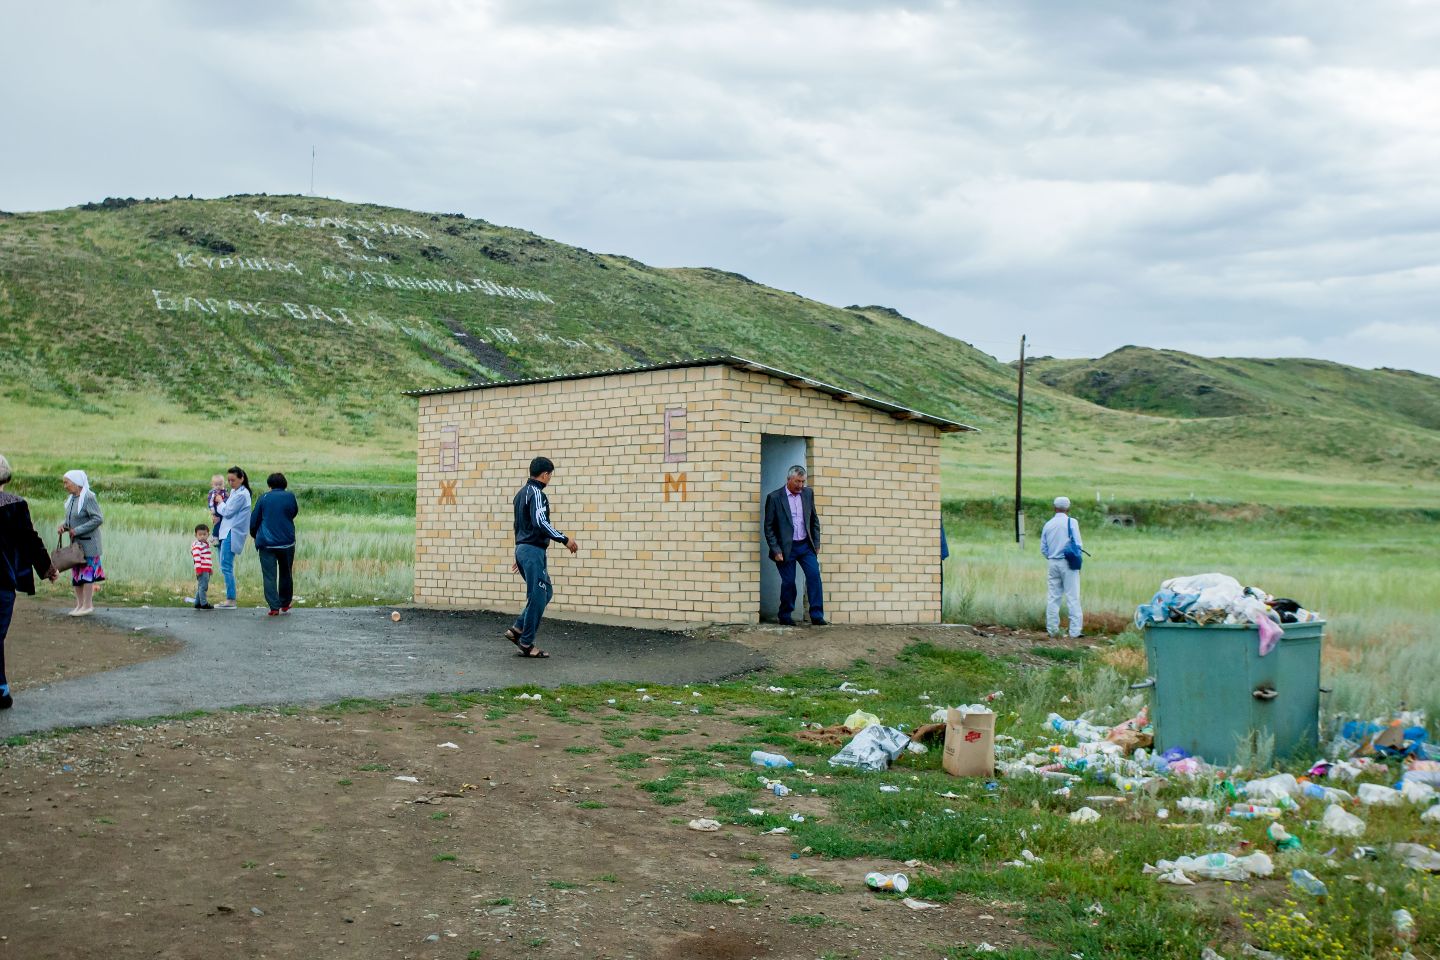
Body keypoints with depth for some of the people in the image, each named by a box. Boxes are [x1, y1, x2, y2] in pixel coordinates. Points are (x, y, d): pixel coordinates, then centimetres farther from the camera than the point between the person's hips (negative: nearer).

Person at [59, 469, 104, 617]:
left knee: (87, 571, -3)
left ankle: (88, 605, 4)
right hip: (75, 542, 8)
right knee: (76, 573, 11)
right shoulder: (71, 499, 9)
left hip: (88, 542, -8)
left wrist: (77, 530, -21)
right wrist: (64, 526, -1)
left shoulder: (88, 498, -16)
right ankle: (79, 604, 19)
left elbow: (98, 519, -21)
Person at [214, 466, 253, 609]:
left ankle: (231, 600, -10)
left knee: (226, 566, -11)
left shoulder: (241, 494, -13)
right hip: (226, 531, 10)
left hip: (232, 533, -10)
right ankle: (229, 598, 15)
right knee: (225, 566, 11)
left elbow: (227, 511, -13)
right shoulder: (234, 491, 17)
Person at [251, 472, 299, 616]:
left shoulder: (263, 498, 0)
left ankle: (274, 607, -8)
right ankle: (285, 604, 26)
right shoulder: (290, 496, 0)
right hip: (287, 542, 1)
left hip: (266, 543, -1)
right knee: (286, 574, 17)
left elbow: (253, 521, 7)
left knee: (269, 576, 0)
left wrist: (256, 537, 22)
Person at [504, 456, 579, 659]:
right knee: (537, 597, -4)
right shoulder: (536, 494, -14)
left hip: (522, 549, 10)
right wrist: (565, 540, -25)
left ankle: (517, 629, 13)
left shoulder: (521, 493, 17)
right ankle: (527, 644, 2)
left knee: (546, 591, 15)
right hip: (533, 551, -10)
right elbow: (540, 522, -28)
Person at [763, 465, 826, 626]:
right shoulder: (774, 497, -7)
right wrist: (775, 550, -10)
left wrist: (816, 543, 9)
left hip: (806, 546, 3)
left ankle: (817, 616, -7)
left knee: (814, 575, -10)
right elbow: (769, 527, -5)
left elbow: (814, 520, 14)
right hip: (786, 547, -3)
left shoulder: (808, 493, 6)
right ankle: (785, 616, 18)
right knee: (788, 582, 1)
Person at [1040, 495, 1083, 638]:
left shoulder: (1048, 524, 7)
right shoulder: (1071, 522, -6)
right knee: (1072, 597, -3)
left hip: (1053, 563, 4)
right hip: (1068, 563, -4)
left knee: (1053, 597, 9)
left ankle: (1052, 629, 10)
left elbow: (1043, 549, 10)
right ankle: (1075, 630, -6)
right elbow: (1078, 544, -9)